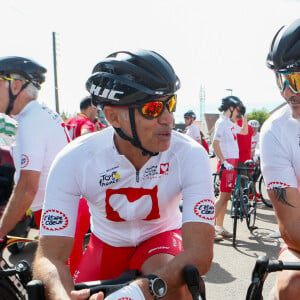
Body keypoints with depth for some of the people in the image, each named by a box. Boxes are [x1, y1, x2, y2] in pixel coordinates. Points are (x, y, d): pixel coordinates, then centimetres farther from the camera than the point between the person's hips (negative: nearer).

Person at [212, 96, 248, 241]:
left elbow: (244, 131, 33)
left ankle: (219, 227, 17)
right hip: (226, 163, -9)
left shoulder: (230, 123, 18)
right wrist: (224, 162, -23)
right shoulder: (221, 122, -10)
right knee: (224, 196, -10)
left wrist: (244, 116, 22)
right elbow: (215, 144, -19)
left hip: (232, 162, 9)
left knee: (226, 196, 10)